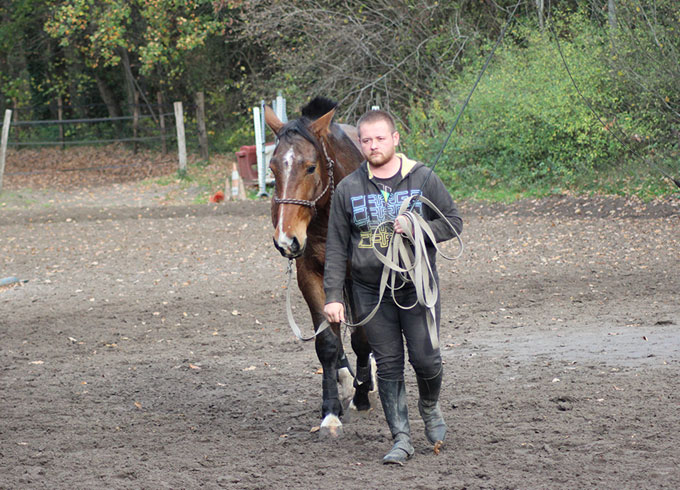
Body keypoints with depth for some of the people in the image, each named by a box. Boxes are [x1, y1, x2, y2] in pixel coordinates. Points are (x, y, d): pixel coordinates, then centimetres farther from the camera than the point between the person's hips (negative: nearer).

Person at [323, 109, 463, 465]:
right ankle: (401, 439, 9)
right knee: (388, 365, 3)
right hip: (371, 292, 1)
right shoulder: (348, 189, 2)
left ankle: (430, 407, 29)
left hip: (418, 286, -1)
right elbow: (336, 248, 5)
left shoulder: (422, 179, -1)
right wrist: (333, 296, -1)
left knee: (425, 359, -2)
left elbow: (453, 221, 3)